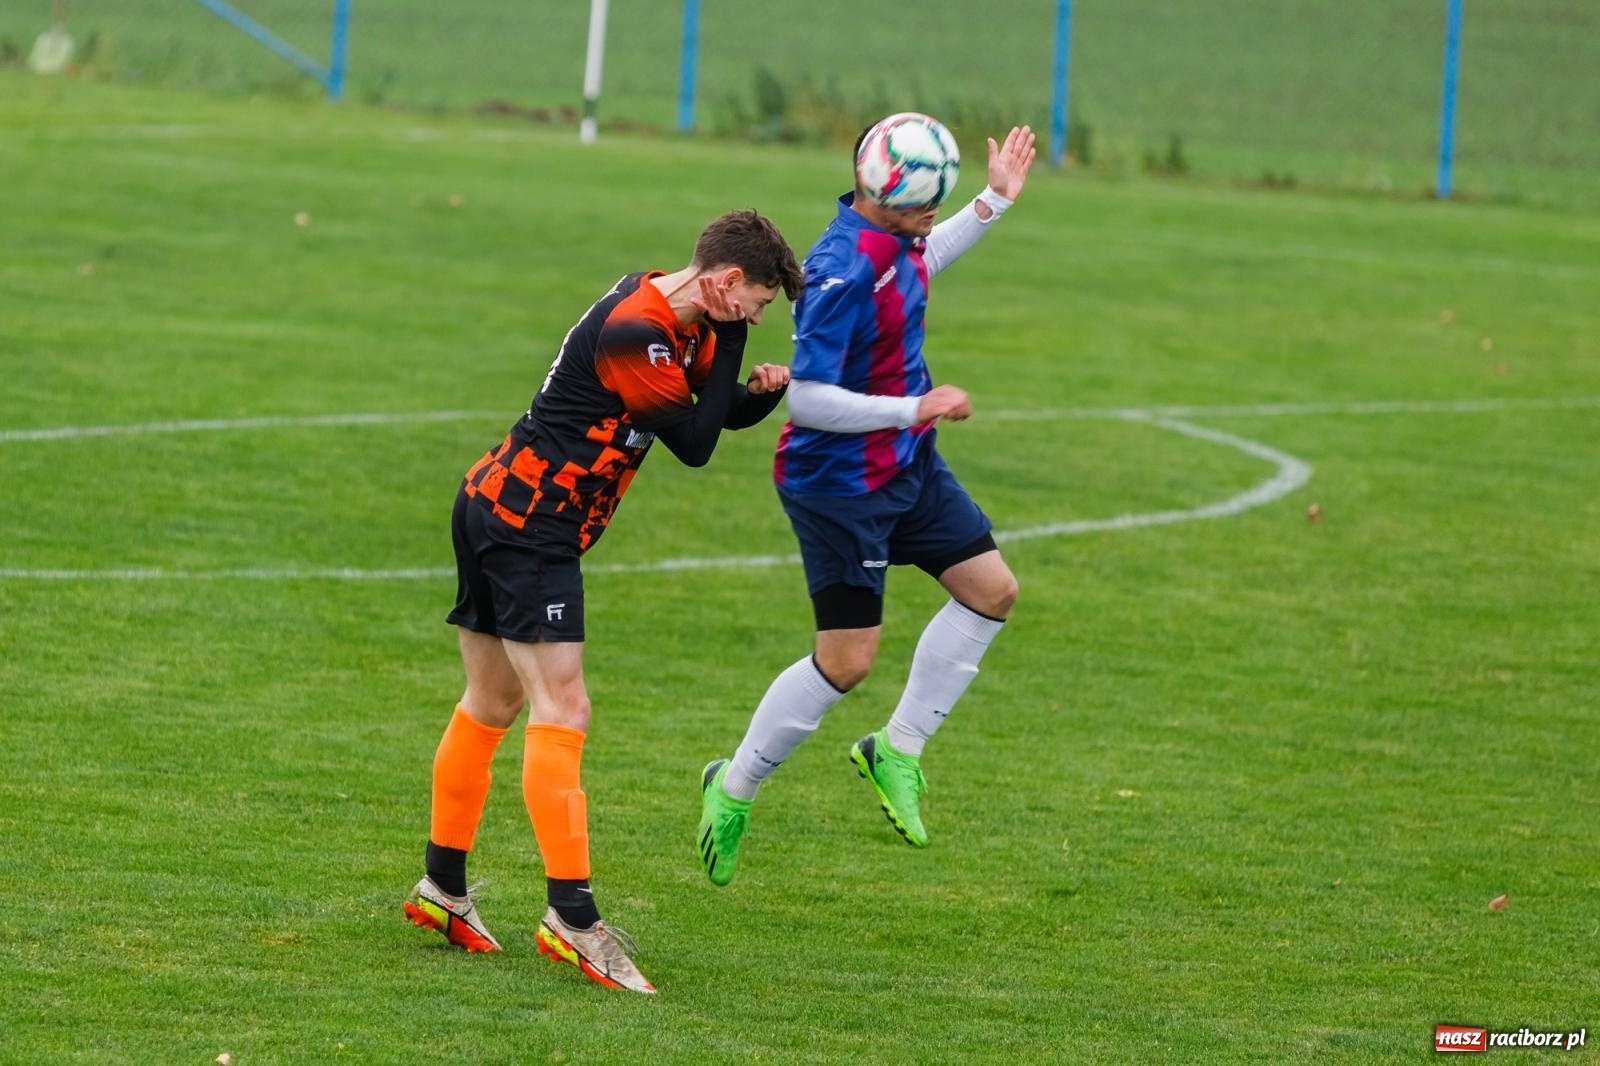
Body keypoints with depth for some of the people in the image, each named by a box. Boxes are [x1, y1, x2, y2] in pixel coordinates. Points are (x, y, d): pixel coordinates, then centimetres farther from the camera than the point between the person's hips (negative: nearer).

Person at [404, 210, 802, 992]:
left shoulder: (679, 324, 9)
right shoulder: (634, 333, -21)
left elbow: (719, 412, 18)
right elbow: (695, 443, -16)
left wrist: (761, 389, -3)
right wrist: (732, 346, -9)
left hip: (496, 509, 11)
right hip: (529, 526, -11)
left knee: (492, 706, 18)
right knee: (561, 713, -13)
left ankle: (441, 889, 27)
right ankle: (571, 917, -16)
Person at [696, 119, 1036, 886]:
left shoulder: (895, 238, -1)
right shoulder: (841, 273, -30)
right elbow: (807, 399, -29)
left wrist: (994, 202, 23)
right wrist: (914, 410, -23)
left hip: (906, 465, 9)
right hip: (839, 484, -9)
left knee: (991, 589, 8)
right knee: (847, 661, -3)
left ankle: (898, 750, 18)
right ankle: (733, 791, 15)